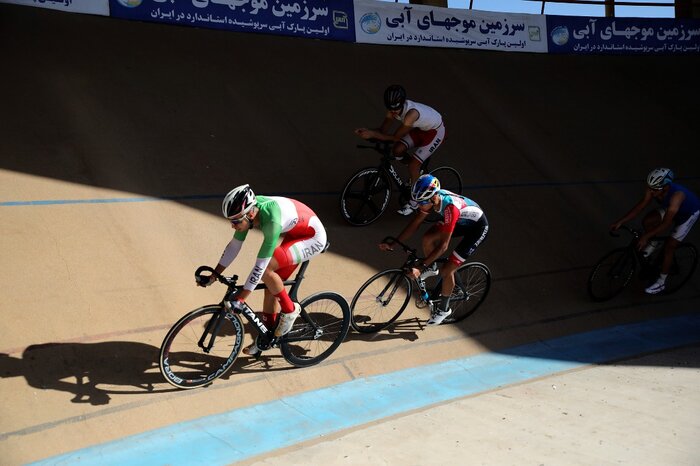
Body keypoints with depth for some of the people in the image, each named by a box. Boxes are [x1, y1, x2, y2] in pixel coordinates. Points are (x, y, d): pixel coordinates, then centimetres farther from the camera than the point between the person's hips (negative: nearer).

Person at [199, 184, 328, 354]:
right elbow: (234, 245, -2)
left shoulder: (272, 220, -37)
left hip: (313, 238, -8)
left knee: (266, 270, -24)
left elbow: (260, 265, -36)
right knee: (271, 286, 7)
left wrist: (240, 299, -32)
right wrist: (213, 276, -1)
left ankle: (290, 310, -2)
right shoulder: (247, 210, -14)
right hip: (294, 234, 8)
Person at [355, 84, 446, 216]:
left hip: (435, 132, -7)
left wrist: (373, 134, -41)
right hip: (420, 128, 7)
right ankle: (419, 172, 15)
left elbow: (395, 137, -36)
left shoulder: (412, 113, -41)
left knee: (413, 164, -15)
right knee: (397, 151, -13)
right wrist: (368, 132, -34)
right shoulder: (393, 109, -19)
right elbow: (384, 130, -15)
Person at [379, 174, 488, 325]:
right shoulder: (431, 197, -19)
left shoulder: (450, 206, -40)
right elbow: (414, 224, -11)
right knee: (428, 238, -10)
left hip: (478, 227, -7)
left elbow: (443, 245, -38)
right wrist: (392, 244, -19)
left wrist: (420, 267, -39)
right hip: (461, 221, 7)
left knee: (446, 270, -9)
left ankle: (444, 308, 13)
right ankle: (431, 268, 19)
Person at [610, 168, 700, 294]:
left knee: (669, 247, -7)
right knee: (647, 222, -13)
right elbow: (640, 206, -22)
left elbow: (666, 224, -44)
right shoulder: (653, 188, -28)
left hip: (689, 213, -6)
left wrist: (645, 237, -47)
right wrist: (620, 222, -28)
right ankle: (654, 244, 18)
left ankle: (661, 283, 8)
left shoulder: (676, 196, -44)